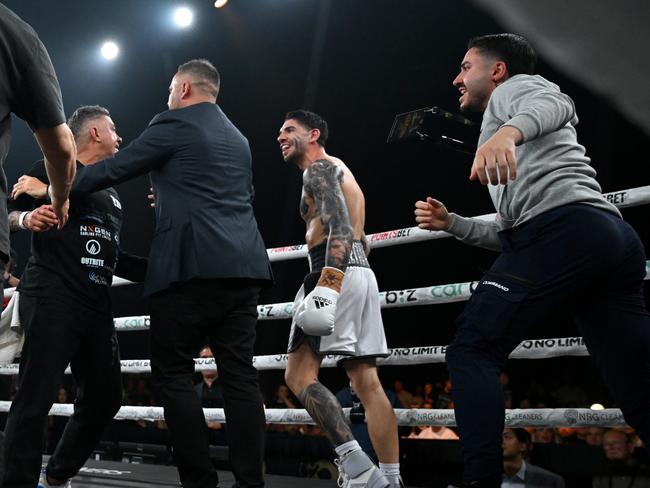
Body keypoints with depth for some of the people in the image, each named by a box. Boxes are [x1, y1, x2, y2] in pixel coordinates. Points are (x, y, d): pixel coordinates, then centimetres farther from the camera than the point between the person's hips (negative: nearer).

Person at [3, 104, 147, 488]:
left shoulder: (113, 196, 25)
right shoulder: (52, 169, 3)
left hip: (98, 306, 8)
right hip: (51, 299, -8)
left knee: (105, 398, 8)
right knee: (36, 399, -12)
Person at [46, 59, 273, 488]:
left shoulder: (174, 125, 1)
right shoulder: (238, 139, 23)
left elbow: (113, 169, 2)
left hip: (194, 264, -7)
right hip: (244, 266, 7)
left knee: (173, 373, 1)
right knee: (240, 375, 4)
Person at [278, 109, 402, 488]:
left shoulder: (319, 169, 0)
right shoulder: (341, 172, 30)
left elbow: (339, 224, -18)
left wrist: (329, 281, -30)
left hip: (337, 273, -10)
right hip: (363, 273, 10)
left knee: (300, 375, -13)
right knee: (367, 382, 4)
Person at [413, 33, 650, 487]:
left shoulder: (515, 87, 16)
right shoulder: (503, 119, 40)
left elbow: (554, 104, -13)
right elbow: (512, 231, 37)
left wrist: (508, 130, -33)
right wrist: (450, 222, 30)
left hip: (563, 230, -9)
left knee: (472, 351, -5)